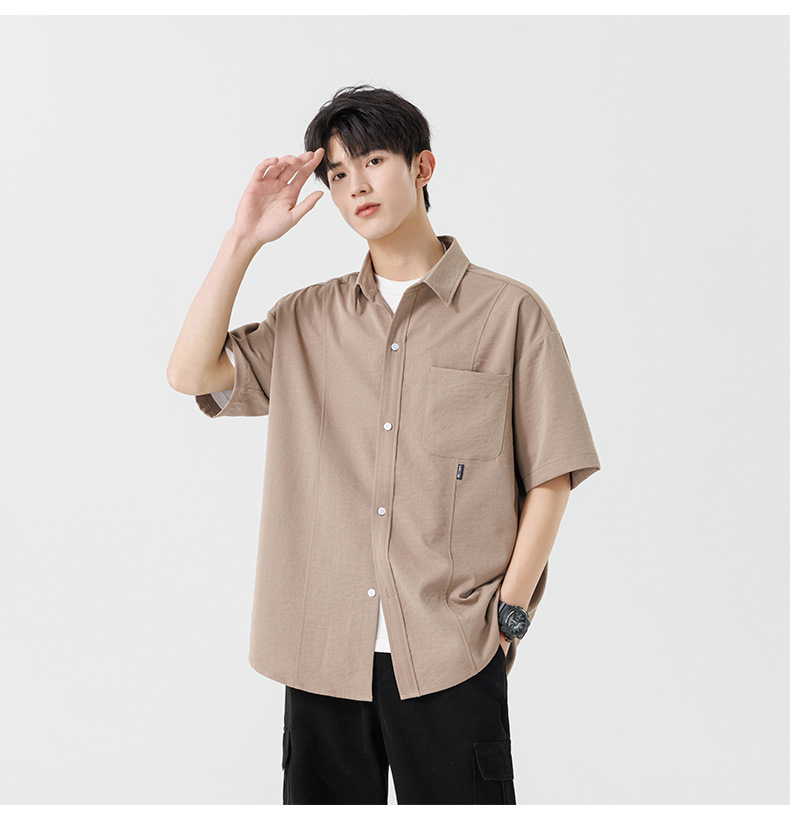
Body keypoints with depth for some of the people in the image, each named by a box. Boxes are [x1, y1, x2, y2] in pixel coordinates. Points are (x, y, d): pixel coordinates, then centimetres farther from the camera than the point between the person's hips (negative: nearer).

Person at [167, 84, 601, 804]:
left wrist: (510, 610, -4)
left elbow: (550, 476, 2)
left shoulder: (509, 312, 1)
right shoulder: (308, 318, 11)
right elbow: (190, 374, -1)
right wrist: (244, 240, -2)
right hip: (323, 650, 3)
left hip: (452, 656, -3)